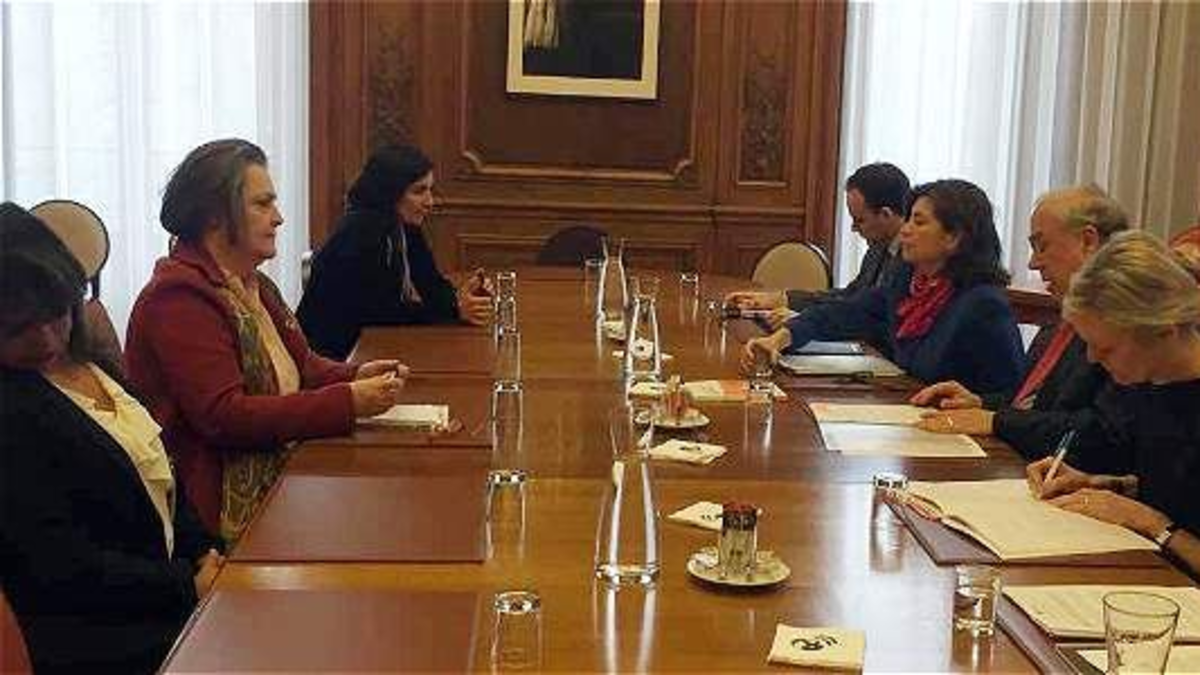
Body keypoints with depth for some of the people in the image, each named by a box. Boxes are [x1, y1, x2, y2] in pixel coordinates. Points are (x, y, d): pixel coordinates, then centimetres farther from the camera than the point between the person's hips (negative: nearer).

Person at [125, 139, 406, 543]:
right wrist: (347, 403, -23)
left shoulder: (253, 285, 17)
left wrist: (355, 377, -4)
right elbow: (223, 416, -22)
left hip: (275, 475, 9)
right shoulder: (179, 298, -14)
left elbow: (301, 366, 19)